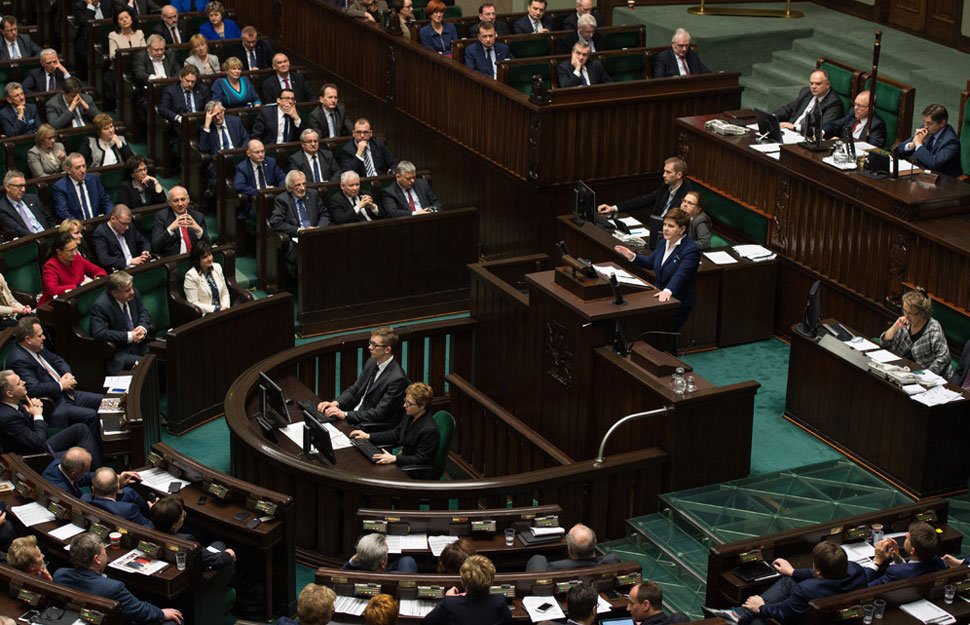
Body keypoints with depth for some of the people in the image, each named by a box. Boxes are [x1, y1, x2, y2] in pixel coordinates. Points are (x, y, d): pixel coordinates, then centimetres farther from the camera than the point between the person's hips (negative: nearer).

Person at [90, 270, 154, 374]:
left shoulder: (133, 294, 0)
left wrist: (143, 328, -8)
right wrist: (129, 336, -24)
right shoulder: (100, 306, -19)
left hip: (138, 343, 7)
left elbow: (144, 313, 16)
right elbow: (99, 333, -26)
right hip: (118, 352, -7)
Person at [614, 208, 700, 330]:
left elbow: (681, 274, -32)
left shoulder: (691, 249, -17)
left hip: (678, 303, -7)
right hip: (659, 295, 7)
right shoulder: (665, 242, 8)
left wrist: (668, 291, -48)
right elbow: (651, 262, 24)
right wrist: (632, 256, 8)